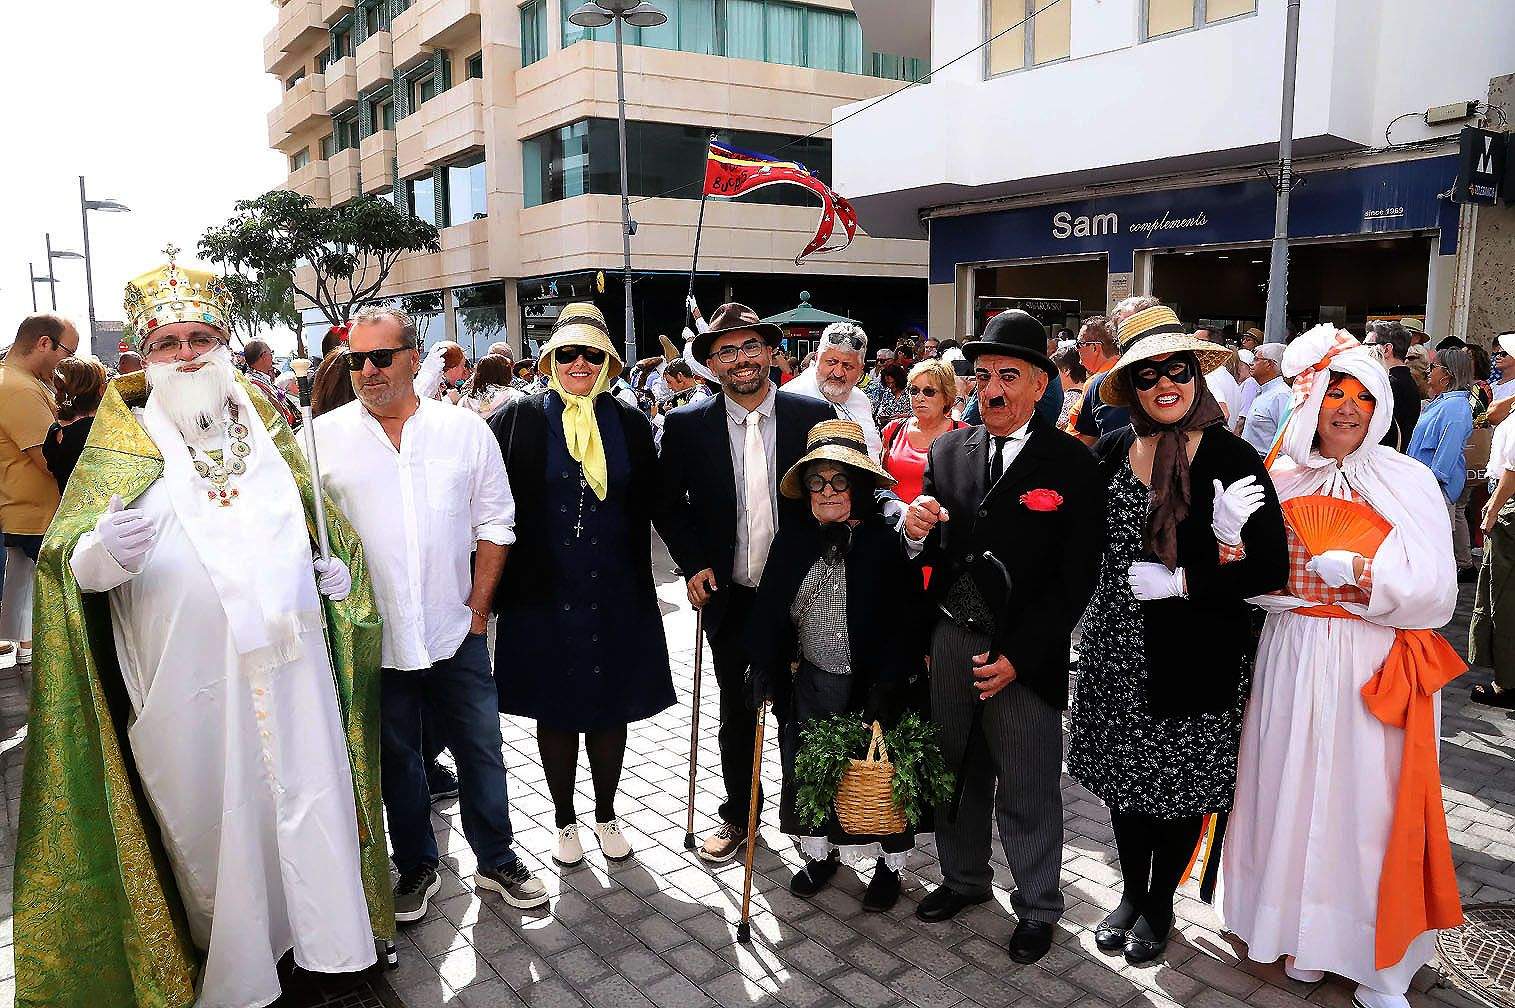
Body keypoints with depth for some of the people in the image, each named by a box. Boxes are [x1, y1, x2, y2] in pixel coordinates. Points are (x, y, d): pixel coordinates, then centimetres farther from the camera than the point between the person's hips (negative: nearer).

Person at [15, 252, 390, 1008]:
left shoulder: (267, 425, 10)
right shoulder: (121, 444, 0)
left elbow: (321, 515, 21)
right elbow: (68, 557, -8)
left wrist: (340, 564, 1)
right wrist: (105, 551, -31)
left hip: (290, 662, 3)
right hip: (188, 679, -2)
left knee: (309, 796, 9)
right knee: (213, 815, 9)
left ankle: (327, 938, 28)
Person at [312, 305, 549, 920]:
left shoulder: (466, 430, -1)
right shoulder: (322, 438, -3)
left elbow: (494, 523, 3)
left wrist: (477, 606, -1)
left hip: (455, 633, 0)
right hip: (371, 639, 0)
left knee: (480, 751, 12)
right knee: (396, 761, 16)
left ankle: (496, 860, 31)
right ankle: (416, 868, 36)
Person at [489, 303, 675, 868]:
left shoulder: (630, 424, 4)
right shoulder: (519, 419, -3)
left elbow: (648, 504, 9)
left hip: (615, 594, 2)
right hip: (543, 593, -1)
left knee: (610, 709, 12)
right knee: (554, 710, 11)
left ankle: (606, 814, 33)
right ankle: (565, 819, 30)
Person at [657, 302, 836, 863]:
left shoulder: (813, 415, -4)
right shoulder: (686, 426, -3)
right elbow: (669, 503, 6)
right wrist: (693, 563, -5)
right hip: (729, 596, 1)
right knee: (737, 712, 15)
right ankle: (738, 815, 36)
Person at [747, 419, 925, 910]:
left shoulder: (888, 542, -11)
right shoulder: (794, 540, 1)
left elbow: (905, 620, -14)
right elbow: (768, 611, 3)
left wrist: (888, 686, -18)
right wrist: (764, 669, -5)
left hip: (874, 687, -3)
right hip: (810, 685, 4)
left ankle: (888, 864, 33)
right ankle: (821, 852, 38)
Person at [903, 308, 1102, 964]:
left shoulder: (1072, 463, -7)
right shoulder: (948, 450, 6)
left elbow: (1075, 578, -8)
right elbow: (934, 554, 10)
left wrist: (1017, 657, -14)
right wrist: (918, 533, -14)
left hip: (1025, 656, -4)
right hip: (950, 642, 4)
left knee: (1029, 795, 10)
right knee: (957, 775, 19)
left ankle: (1036, 908, 32)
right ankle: (964, 878, 42)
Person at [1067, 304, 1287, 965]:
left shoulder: (1231, 458, -12)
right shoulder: (1112, 452, -1)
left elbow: (1269, 570, -12)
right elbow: (1099, 547, -6)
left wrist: (1179, 582, -17)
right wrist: (1207, 553, -18)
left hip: (1195, 655, -3)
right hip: (1117, 650, 3)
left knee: (1180, 785, 13)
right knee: (1124, 772, 17)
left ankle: (1160, 904, 37)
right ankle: (1132, 893, 40)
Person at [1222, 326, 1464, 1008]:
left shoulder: (1408, 481, 0)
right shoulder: (1282, 480, 6)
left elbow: (1435, 588, -8)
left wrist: (1364, 575, -20)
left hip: (1379, 667, -2)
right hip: (1294, 662, 2)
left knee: (1371, 803, 0)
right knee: (1294, 790, 6)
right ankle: (1303, 937, 24)